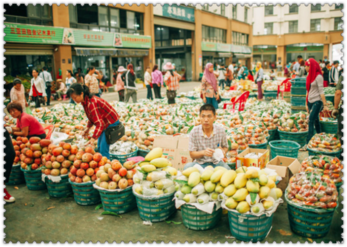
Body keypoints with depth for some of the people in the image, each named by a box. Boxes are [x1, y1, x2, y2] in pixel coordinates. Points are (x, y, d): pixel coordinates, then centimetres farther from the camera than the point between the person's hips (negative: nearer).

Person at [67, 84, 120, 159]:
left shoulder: (91, 103, -31)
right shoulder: (85, 101, -1)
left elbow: (99, 123, -36)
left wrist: (93, 139, -41)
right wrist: (88, 128, 6)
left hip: (111, 123, -10)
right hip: (104, 123, 10)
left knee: (103, 149, -14)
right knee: (100, 147, 16)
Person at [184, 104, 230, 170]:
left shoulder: (221, 130, -8)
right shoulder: (194, 132, -11)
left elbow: (225, 147, 9)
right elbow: (192, 154, -6)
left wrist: (223, 151, -16)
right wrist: (203, 152, -27)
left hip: (216, 162, 1)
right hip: (200, 163, 0)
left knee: (226, 169, -31)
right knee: (187, 167, -32)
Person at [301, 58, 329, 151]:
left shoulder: (318, 76, -10)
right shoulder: (309, 77, 12)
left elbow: (321, 91, -14)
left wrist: (325, 105, -15)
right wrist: (306, 104, 18)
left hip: (317, 102, -8)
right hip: (310, 102, 8)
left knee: (311, 121, -13)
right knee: (316, 121, 13)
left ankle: (308, 144, -14)